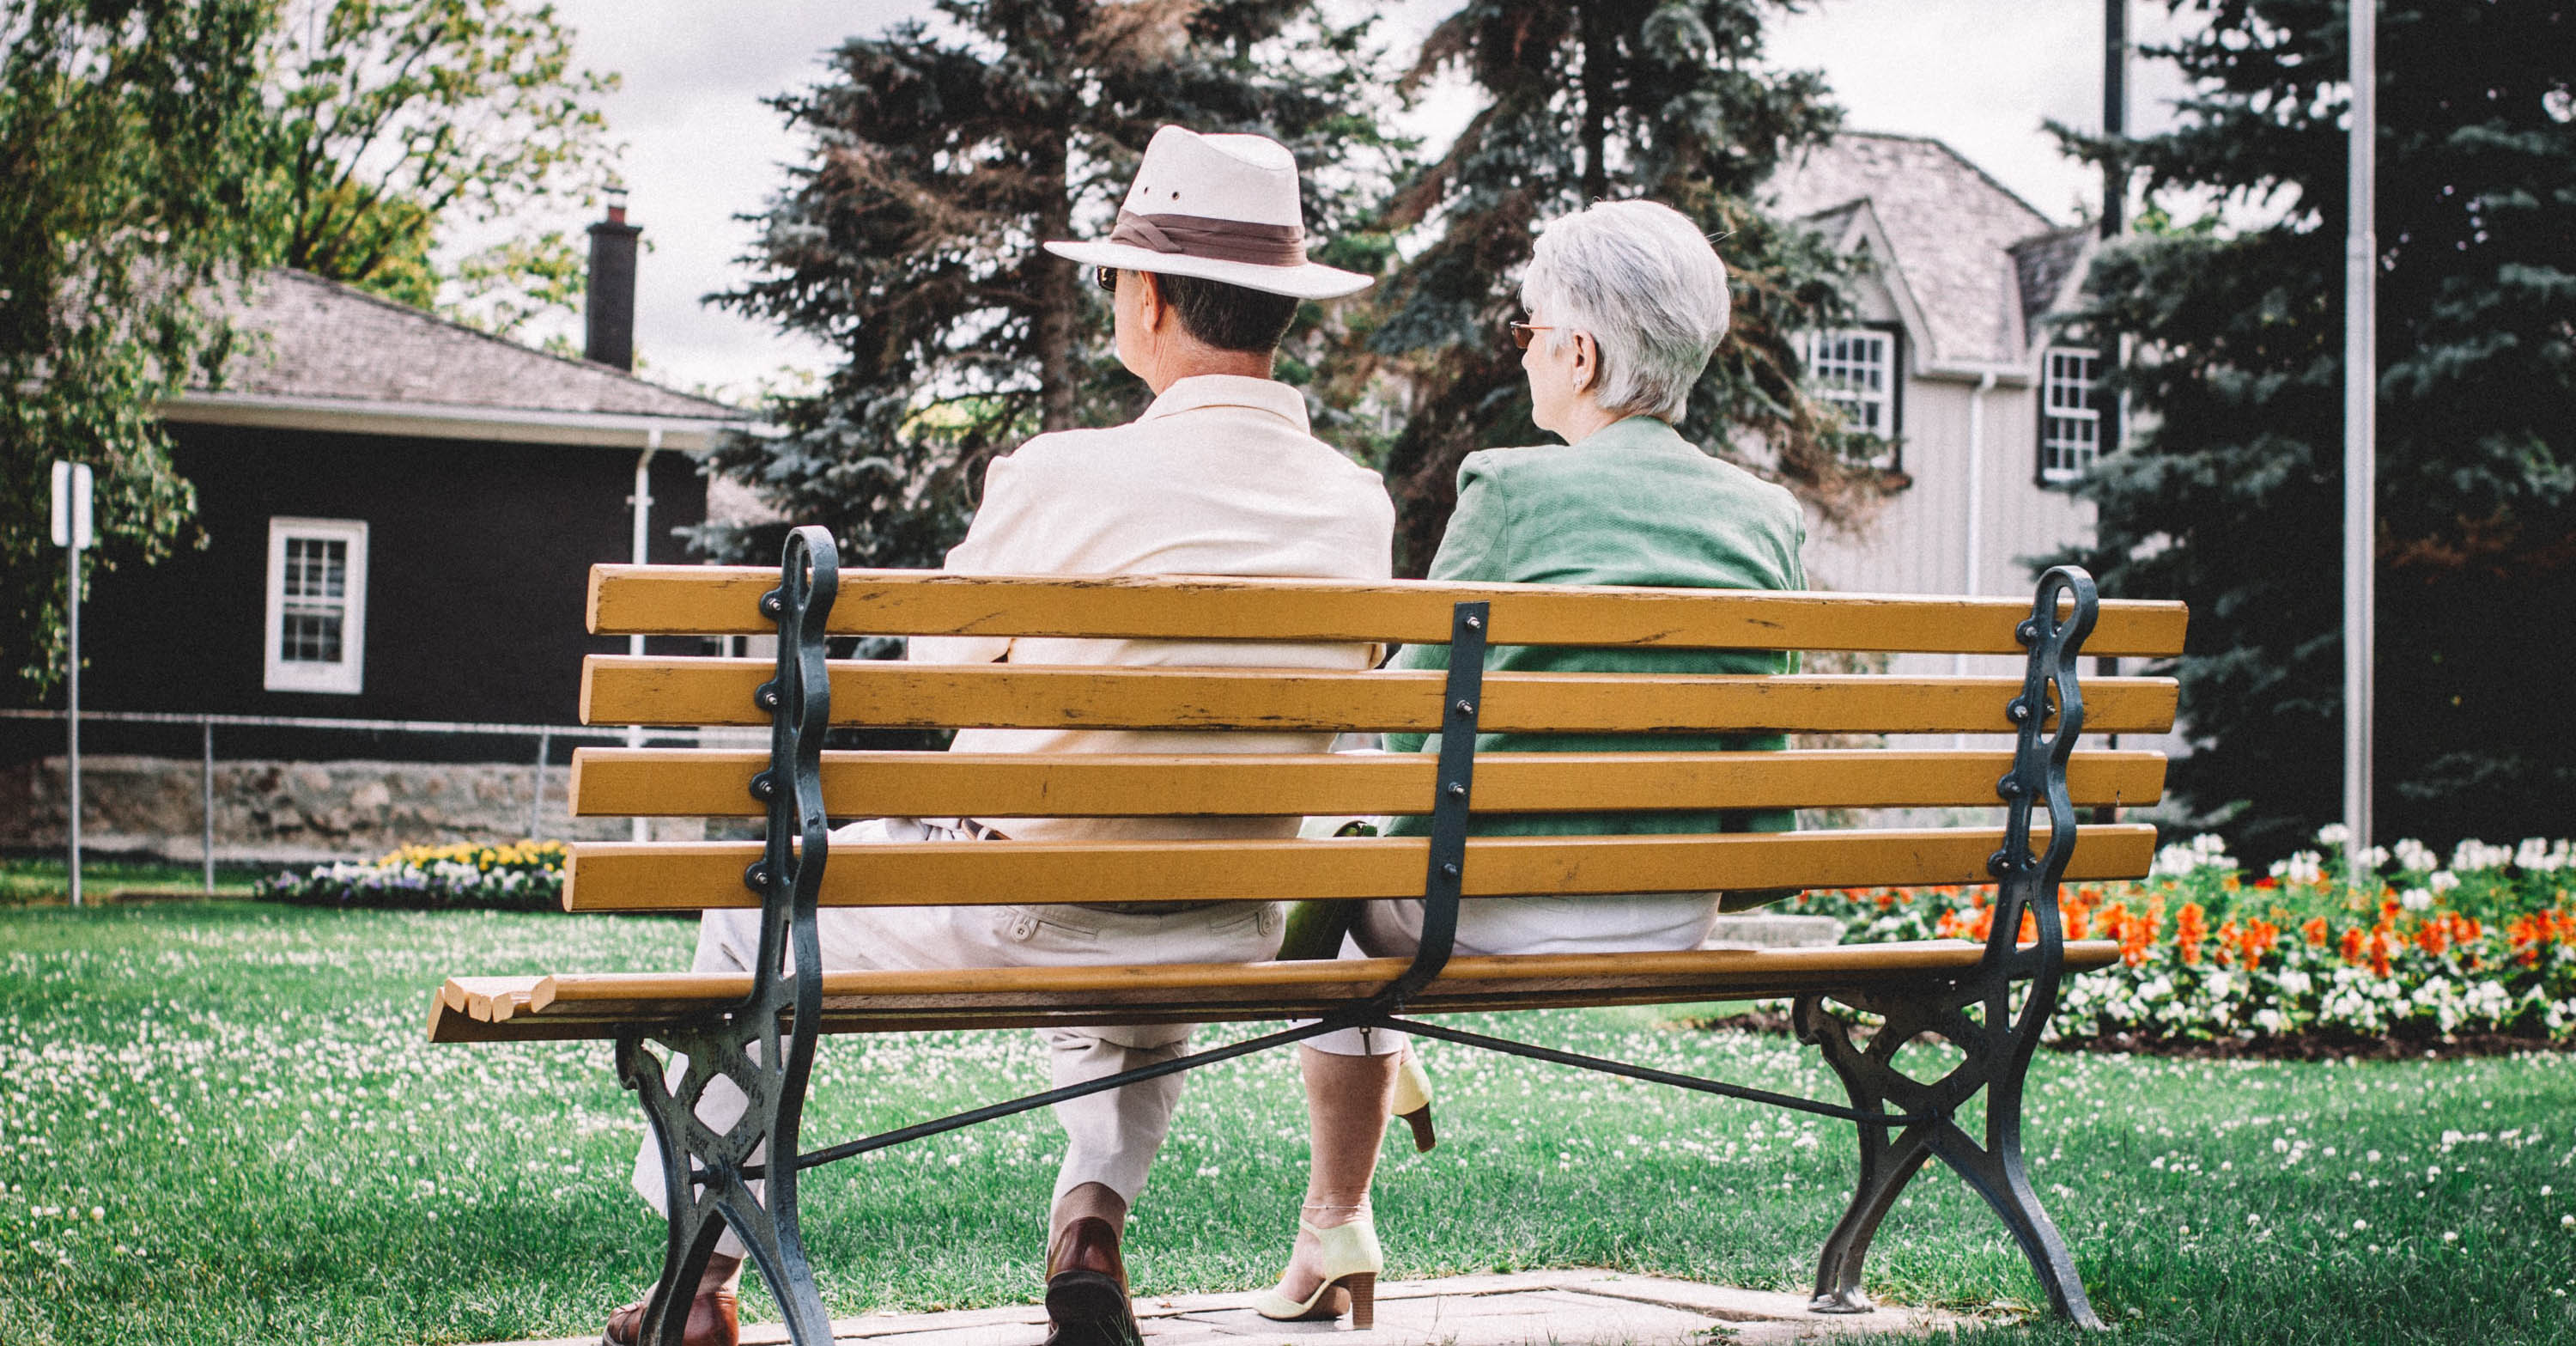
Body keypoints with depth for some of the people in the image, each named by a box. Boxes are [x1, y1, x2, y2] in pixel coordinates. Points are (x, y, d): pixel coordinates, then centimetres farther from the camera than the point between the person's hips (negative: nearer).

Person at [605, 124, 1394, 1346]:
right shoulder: (1358, 509, -5)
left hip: (1006, 919, -4)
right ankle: (1093, 1219, 25)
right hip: (1222, 943, 4)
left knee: (756, 912, 24)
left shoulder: (1063, 478, -19)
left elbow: (936, 662, -1)